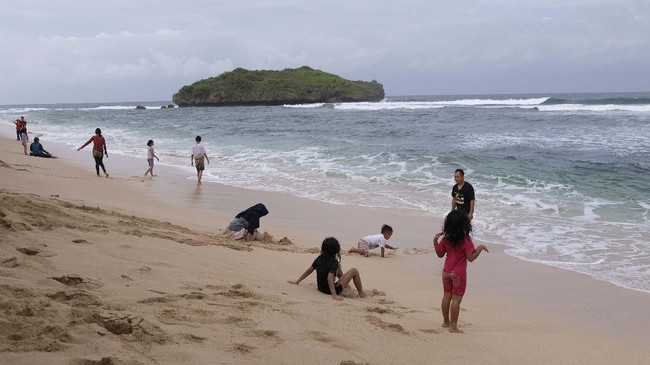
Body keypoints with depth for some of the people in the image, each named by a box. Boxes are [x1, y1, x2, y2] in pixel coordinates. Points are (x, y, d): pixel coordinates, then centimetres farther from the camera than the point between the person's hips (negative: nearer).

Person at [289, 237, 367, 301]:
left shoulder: (319, 258, -2)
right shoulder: (334, 262, -21)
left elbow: (309, 270, 2)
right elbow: (330, 277, -33)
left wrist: (297, 281, 11)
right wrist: (334, 295, -39)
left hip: (321, 288, 7)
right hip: (332, 290, -7)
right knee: (354, 271, 1)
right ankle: (361, 294, 12)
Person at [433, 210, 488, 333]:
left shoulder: (446, 239, -4)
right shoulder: (466, 241, -18)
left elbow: (440, 254, 6)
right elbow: (471, 258, -21)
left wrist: (435, 241, 11)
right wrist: (480, 248, -16)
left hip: (446, 272, 6)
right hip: (458, 274, -5)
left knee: (446, 296, 17)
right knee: (456, 299, 0)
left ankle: (446, 321, 30)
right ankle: (453, 326, 3)